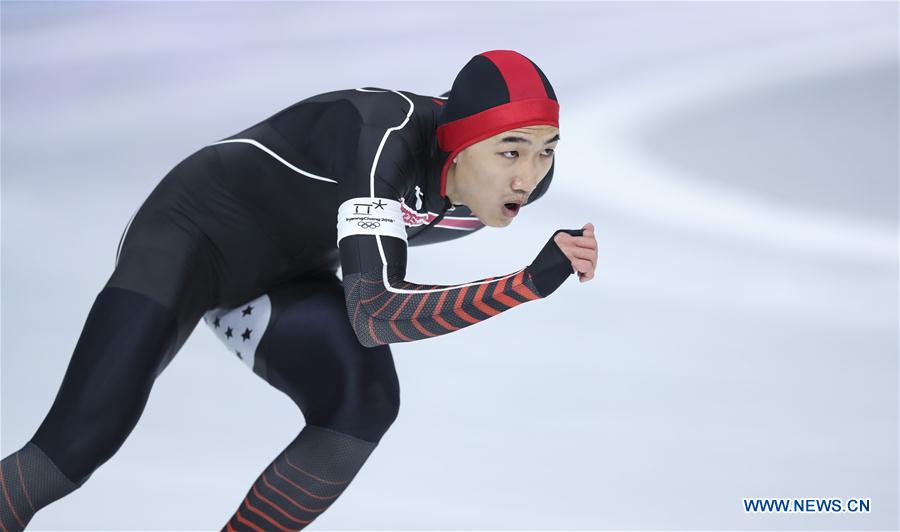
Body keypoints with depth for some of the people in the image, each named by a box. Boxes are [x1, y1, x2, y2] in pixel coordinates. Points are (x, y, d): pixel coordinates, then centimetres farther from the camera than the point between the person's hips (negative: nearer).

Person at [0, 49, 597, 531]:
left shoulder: (524, 175, -13)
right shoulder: (385, 138, -36)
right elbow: (372, 315, -43)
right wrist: (532, 282, -49)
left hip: (281, 276, 7)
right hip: (189, 238, -7)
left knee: (365, 403, -20)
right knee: (77, 448, -20)